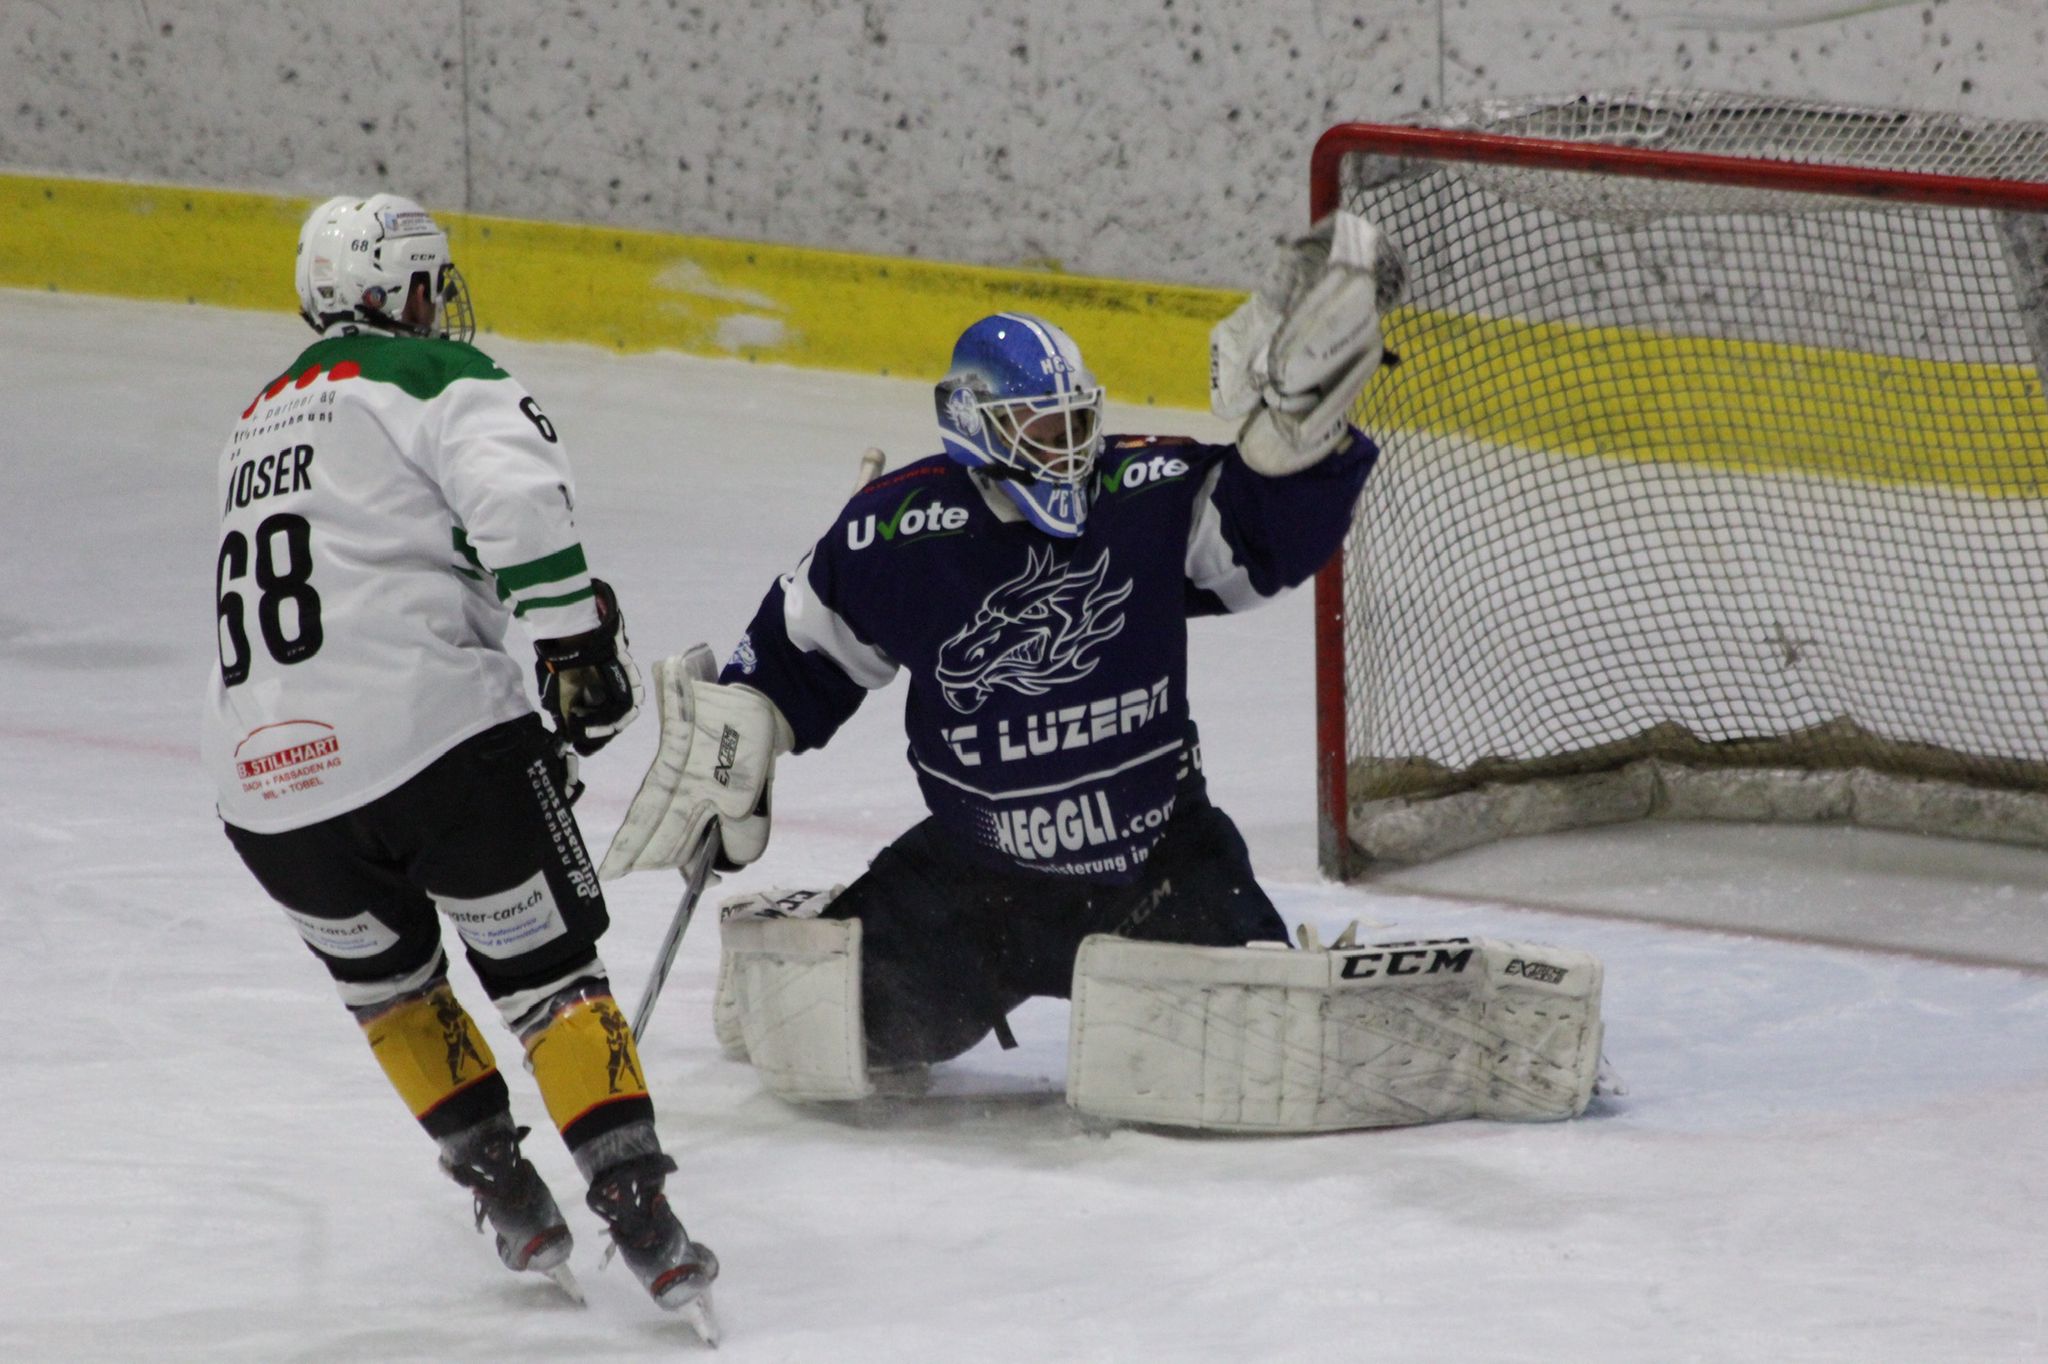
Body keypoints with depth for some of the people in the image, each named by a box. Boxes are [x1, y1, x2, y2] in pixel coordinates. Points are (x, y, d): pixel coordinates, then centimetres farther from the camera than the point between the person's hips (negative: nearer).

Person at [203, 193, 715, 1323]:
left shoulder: (263, 422, 28)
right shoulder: (434, 378, 3)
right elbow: (516, 496, -17)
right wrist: (573, 636, -13)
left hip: (268, 784, 6)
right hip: (429, 736, -6)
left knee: (386, 980, 28)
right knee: (544, 967, 4)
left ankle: (502, 1188, 23)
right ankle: (637, 1210, -6)